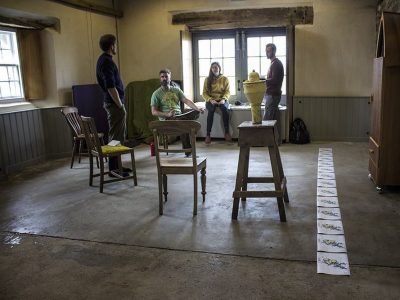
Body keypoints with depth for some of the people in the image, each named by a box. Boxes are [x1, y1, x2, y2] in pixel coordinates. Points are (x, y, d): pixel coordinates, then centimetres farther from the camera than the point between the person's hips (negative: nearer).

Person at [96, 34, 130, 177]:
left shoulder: (103, 60, 16)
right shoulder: (107, 62, -16)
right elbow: (110, 87, -23)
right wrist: (119, 105, -16)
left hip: (111, 102, 11)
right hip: (114, 103, -11)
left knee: (120, 134, 17)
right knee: (116, 136, -6)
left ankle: (116, 165, 24)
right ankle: (113, 168, 0)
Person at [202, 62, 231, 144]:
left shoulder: (225, 79, 7)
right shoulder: (207, 79, 7)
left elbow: (227, 92, 0)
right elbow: (204, 93, 2)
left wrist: (223, 99, -20)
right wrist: (210, 100, -17)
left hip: (222, 100, 0)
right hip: (210, 100, 0)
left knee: (224, 108, -35)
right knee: (211, 110, -34)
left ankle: (227, 133, -31)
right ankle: (208, 135, -36)